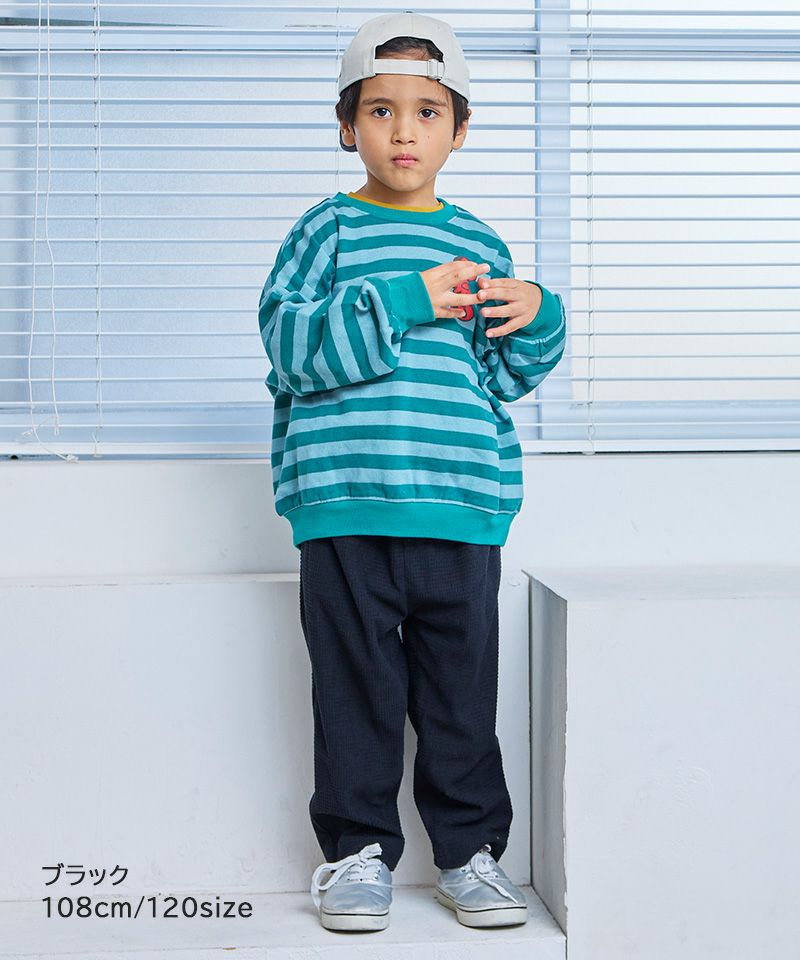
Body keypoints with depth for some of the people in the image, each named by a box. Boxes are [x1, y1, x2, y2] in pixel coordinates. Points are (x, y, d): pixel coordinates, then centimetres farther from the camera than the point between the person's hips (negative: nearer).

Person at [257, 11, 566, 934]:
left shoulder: (478, 245, 12)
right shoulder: (327, 230, 3)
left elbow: (498, 378, 13)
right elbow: (292, 346, -12)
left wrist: (535, 317, -6)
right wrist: (409, 301, -17)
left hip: (460, 501, 2)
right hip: (344, 502, -2)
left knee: (462, 685, 7)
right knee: (356, 683, 4)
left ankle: (470, 849, 20)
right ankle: (358, 849, 18)